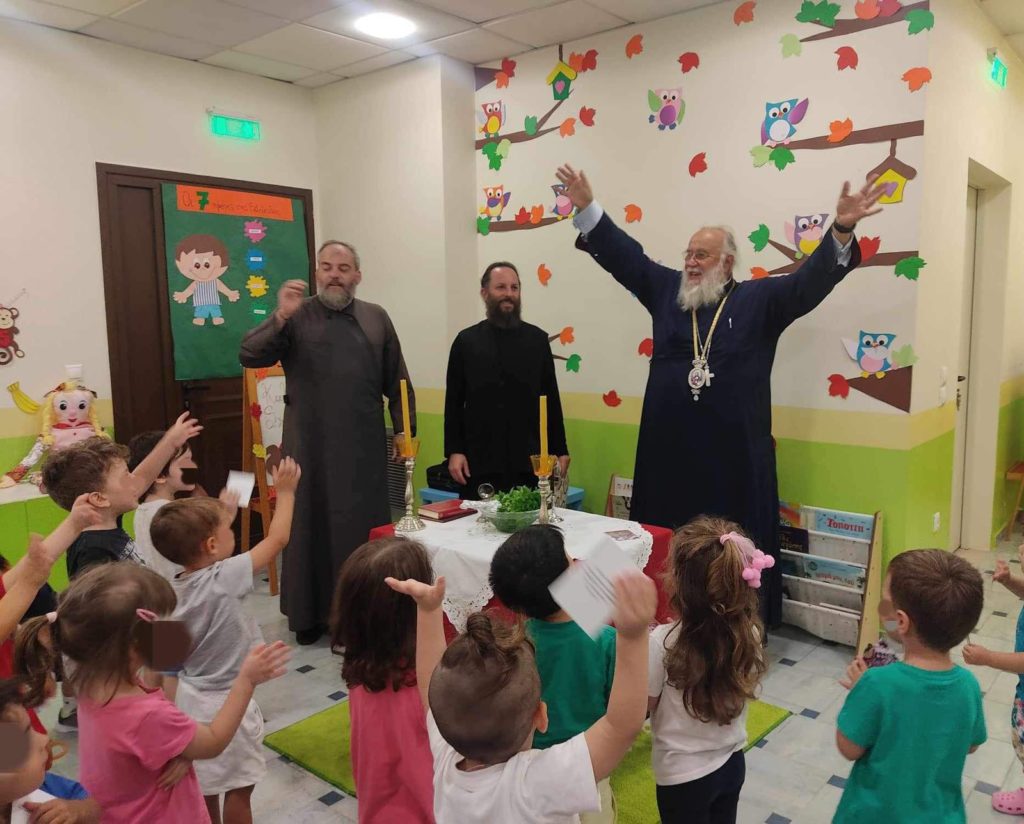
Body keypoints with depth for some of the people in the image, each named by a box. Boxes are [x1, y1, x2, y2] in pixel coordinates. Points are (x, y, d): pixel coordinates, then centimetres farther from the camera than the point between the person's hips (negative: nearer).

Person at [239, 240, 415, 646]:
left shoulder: (376, 317, 10)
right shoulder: (296, 316, 1)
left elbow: (397, 382, 11)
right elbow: (249, 355, -9)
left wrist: (405, 429, 5)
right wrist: (279, 317, -21)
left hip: (365, 445, 2)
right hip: (310, 445, -2)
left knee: (366, 527, 9)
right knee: (309, 524, 8)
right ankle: (309, 614, 21)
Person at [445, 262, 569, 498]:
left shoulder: (537, 339, 5)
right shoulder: (466, 341, 4)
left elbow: (551, 400, 6)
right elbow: (454, 402, 5)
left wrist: (560, 451, 3)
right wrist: (454, 451, -2)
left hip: (529, 462, 0)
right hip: (479, 462, 0)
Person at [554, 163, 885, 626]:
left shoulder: (760, 300, 3)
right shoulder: (666, 291, 10)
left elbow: (811, 280, -7)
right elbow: (623, 254, 12)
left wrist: (841, 230, -23)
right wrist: (587, 207, 7)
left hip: (735, 454, -3)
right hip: (669, 452, 3)